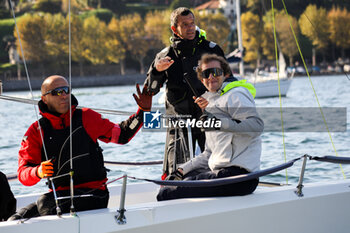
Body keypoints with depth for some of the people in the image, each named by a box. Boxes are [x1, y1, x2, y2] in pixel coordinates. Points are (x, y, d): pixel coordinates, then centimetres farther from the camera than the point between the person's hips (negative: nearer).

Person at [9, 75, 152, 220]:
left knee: (45, 203, -31)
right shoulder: (36, 131, 7)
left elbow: (121, 135, 16)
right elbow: (23, 173, -2)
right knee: (18, 219, -14)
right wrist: (38, 172, -26)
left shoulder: (86, 117, 7)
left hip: (93, 193, -3)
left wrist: (143, 111, 6)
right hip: (59, 194, 3)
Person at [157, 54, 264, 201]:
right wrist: (183, 169, 21)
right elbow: (209, 154, 30)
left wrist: (221, 123, -27)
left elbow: (257, 125, -20)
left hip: (239, 173, -10)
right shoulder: (211, 102, 28)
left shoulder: (235, 94, -2)